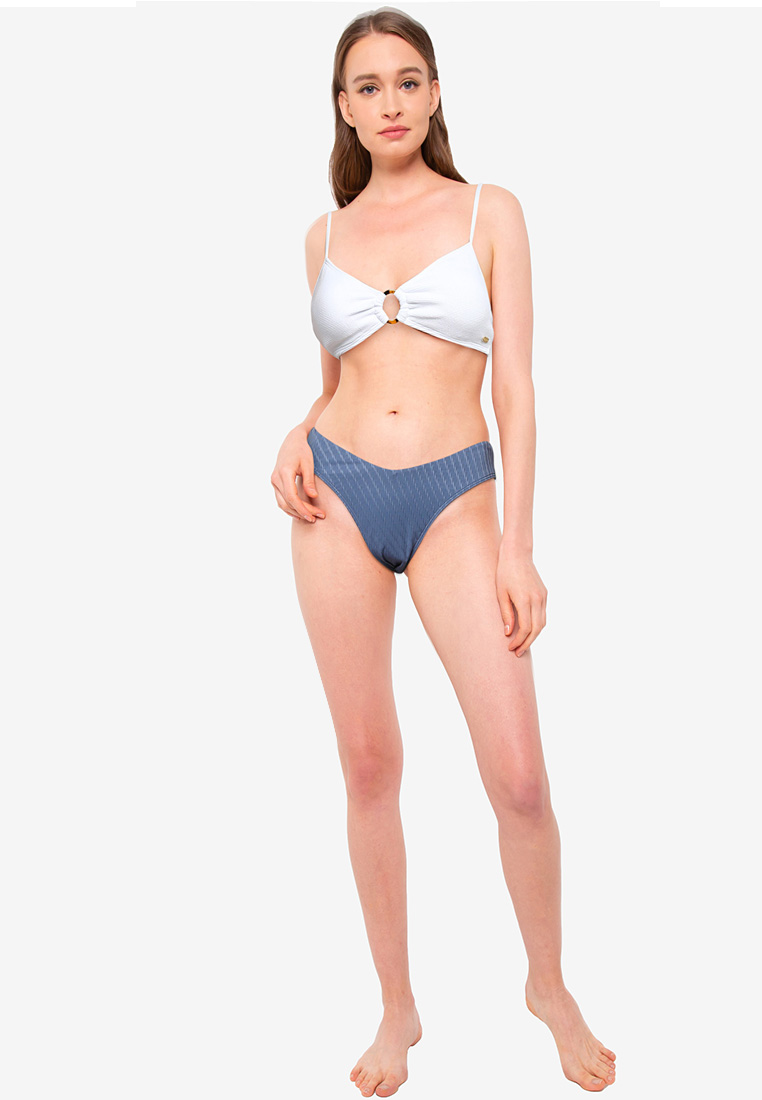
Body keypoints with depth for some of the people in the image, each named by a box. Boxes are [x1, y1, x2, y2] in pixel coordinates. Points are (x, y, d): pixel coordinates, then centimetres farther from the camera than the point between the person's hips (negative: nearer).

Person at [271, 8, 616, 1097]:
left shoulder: (489, 211, 4)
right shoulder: (326, 234, 11)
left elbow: (515, 388, -1)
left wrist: (518, 545, -7)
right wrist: (297, 439, -2)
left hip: (455, 496, -2)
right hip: (337, 497, 3)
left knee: (519, 775, -7)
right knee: (370, 764, 6)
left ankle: (550, 985, 20)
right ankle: (398, 1008, 23)